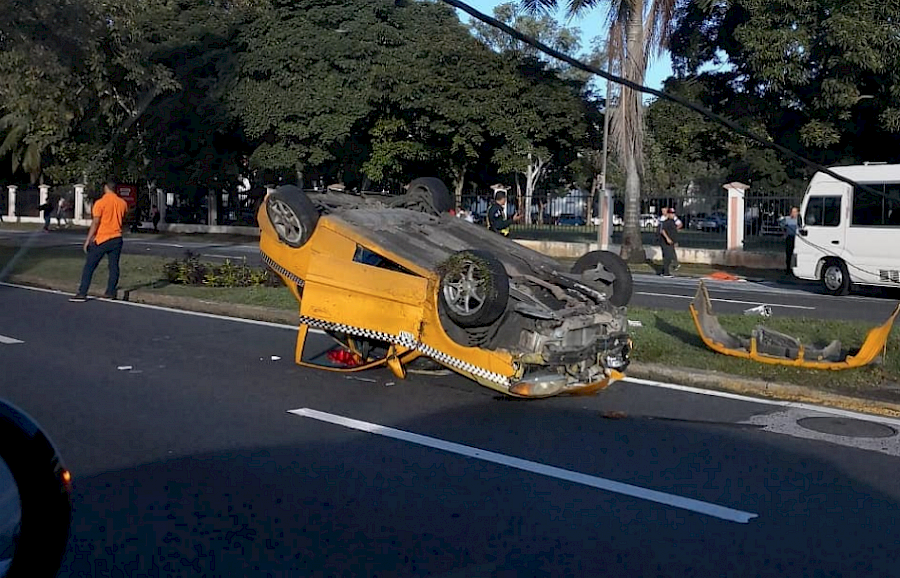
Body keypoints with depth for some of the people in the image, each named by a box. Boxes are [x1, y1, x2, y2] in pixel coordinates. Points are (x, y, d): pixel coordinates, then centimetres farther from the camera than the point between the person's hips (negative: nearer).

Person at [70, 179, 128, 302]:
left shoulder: (100, 202, -10)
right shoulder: (122, 203, 4)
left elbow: (95, 223, -13)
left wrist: (88, 240, -10)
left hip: (102, 239, -4)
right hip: (117, 238, 4)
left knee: (89, 266, 1)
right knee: (114, 266, 9)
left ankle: (82, 293, -2)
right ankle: (111, 292, 9)